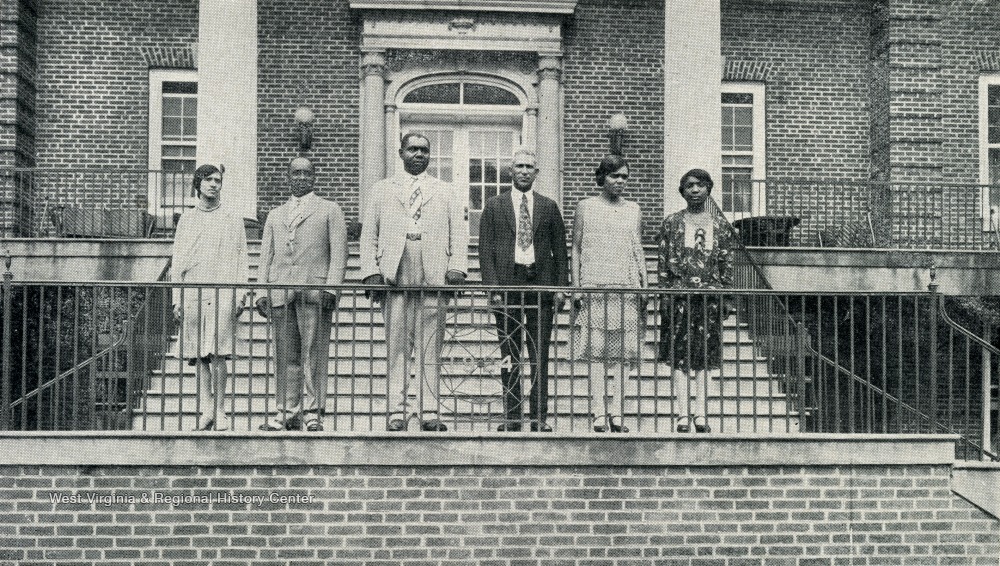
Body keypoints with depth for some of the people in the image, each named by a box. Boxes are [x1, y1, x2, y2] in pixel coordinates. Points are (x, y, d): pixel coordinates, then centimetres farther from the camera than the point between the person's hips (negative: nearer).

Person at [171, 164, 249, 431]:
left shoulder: (233, 221, 11)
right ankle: (206, 410, 6)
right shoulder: (186, 220, 15)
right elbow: (177, 261, 14)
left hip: (222, 292, -2)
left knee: (217, 353, -11)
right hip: (192, 292, 2)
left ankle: (219, 411, -6)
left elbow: (241, 261, 9)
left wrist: (240, 297, -1)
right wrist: (176, 298, 6)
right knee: (198, 355, 1)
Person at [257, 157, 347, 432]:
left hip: (315, 290, -3)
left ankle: (313, 412, -5)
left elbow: (339, 252, 4)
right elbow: (266, 256, 20)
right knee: (286, 356, 1)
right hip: (280, 292, 3)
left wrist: (331, 287, -9)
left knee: (314, 354, -7)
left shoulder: (330, 210, 13)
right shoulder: (275, 215, 25)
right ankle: (287, 412, 5)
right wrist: (262, 291, 7)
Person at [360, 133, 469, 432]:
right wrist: (371, 271, 0)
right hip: (394, 274, 0)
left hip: (434, 274, 0)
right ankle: (397, 411, -2)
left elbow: (459, 233, 11)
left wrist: (457, 269, -4)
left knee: (431, 346, -2)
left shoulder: (446, 192, 19)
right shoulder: (382, 189, 18)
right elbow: (369, 235, 13)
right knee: (396, 345, -4)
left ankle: (430, 411, 1)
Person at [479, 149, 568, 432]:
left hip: (540, 284, 1)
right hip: (507, 284, 0)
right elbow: (486, 249, 4)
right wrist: (492, 287, -6)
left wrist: (561, 287, 1)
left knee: (540, 354, -1)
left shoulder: (549, 206, 12)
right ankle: (512, 415, 8)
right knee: (509, 355, 2)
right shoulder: (494, 206, 9)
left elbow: (560, 249, 11)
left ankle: (539, 417, 4)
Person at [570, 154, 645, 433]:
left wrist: (644, 286, 7)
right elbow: (576, 249, 6)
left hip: (626, 288, 3)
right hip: (594, 287, -3)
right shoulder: (586, 207, 7)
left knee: (620, 351, 0)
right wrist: (576, 285, -3)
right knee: (597, 350, -7)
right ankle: (599, 414, -9)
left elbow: (639, 251, 16)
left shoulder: (633, 210, 15)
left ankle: (615, 411, 3)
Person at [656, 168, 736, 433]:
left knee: (704, 356, 4)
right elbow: (663, 263, 4)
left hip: (710, 295, 1)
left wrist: (725, 297, 3)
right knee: (679, 355, -3)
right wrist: (665, 295, -4)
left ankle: (700, 413, 9)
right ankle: (684, 414, 0)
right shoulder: (672, 223, 6)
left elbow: (727, 264, 9)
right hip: (679, 295, -1)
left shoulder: (720, 224, 10)